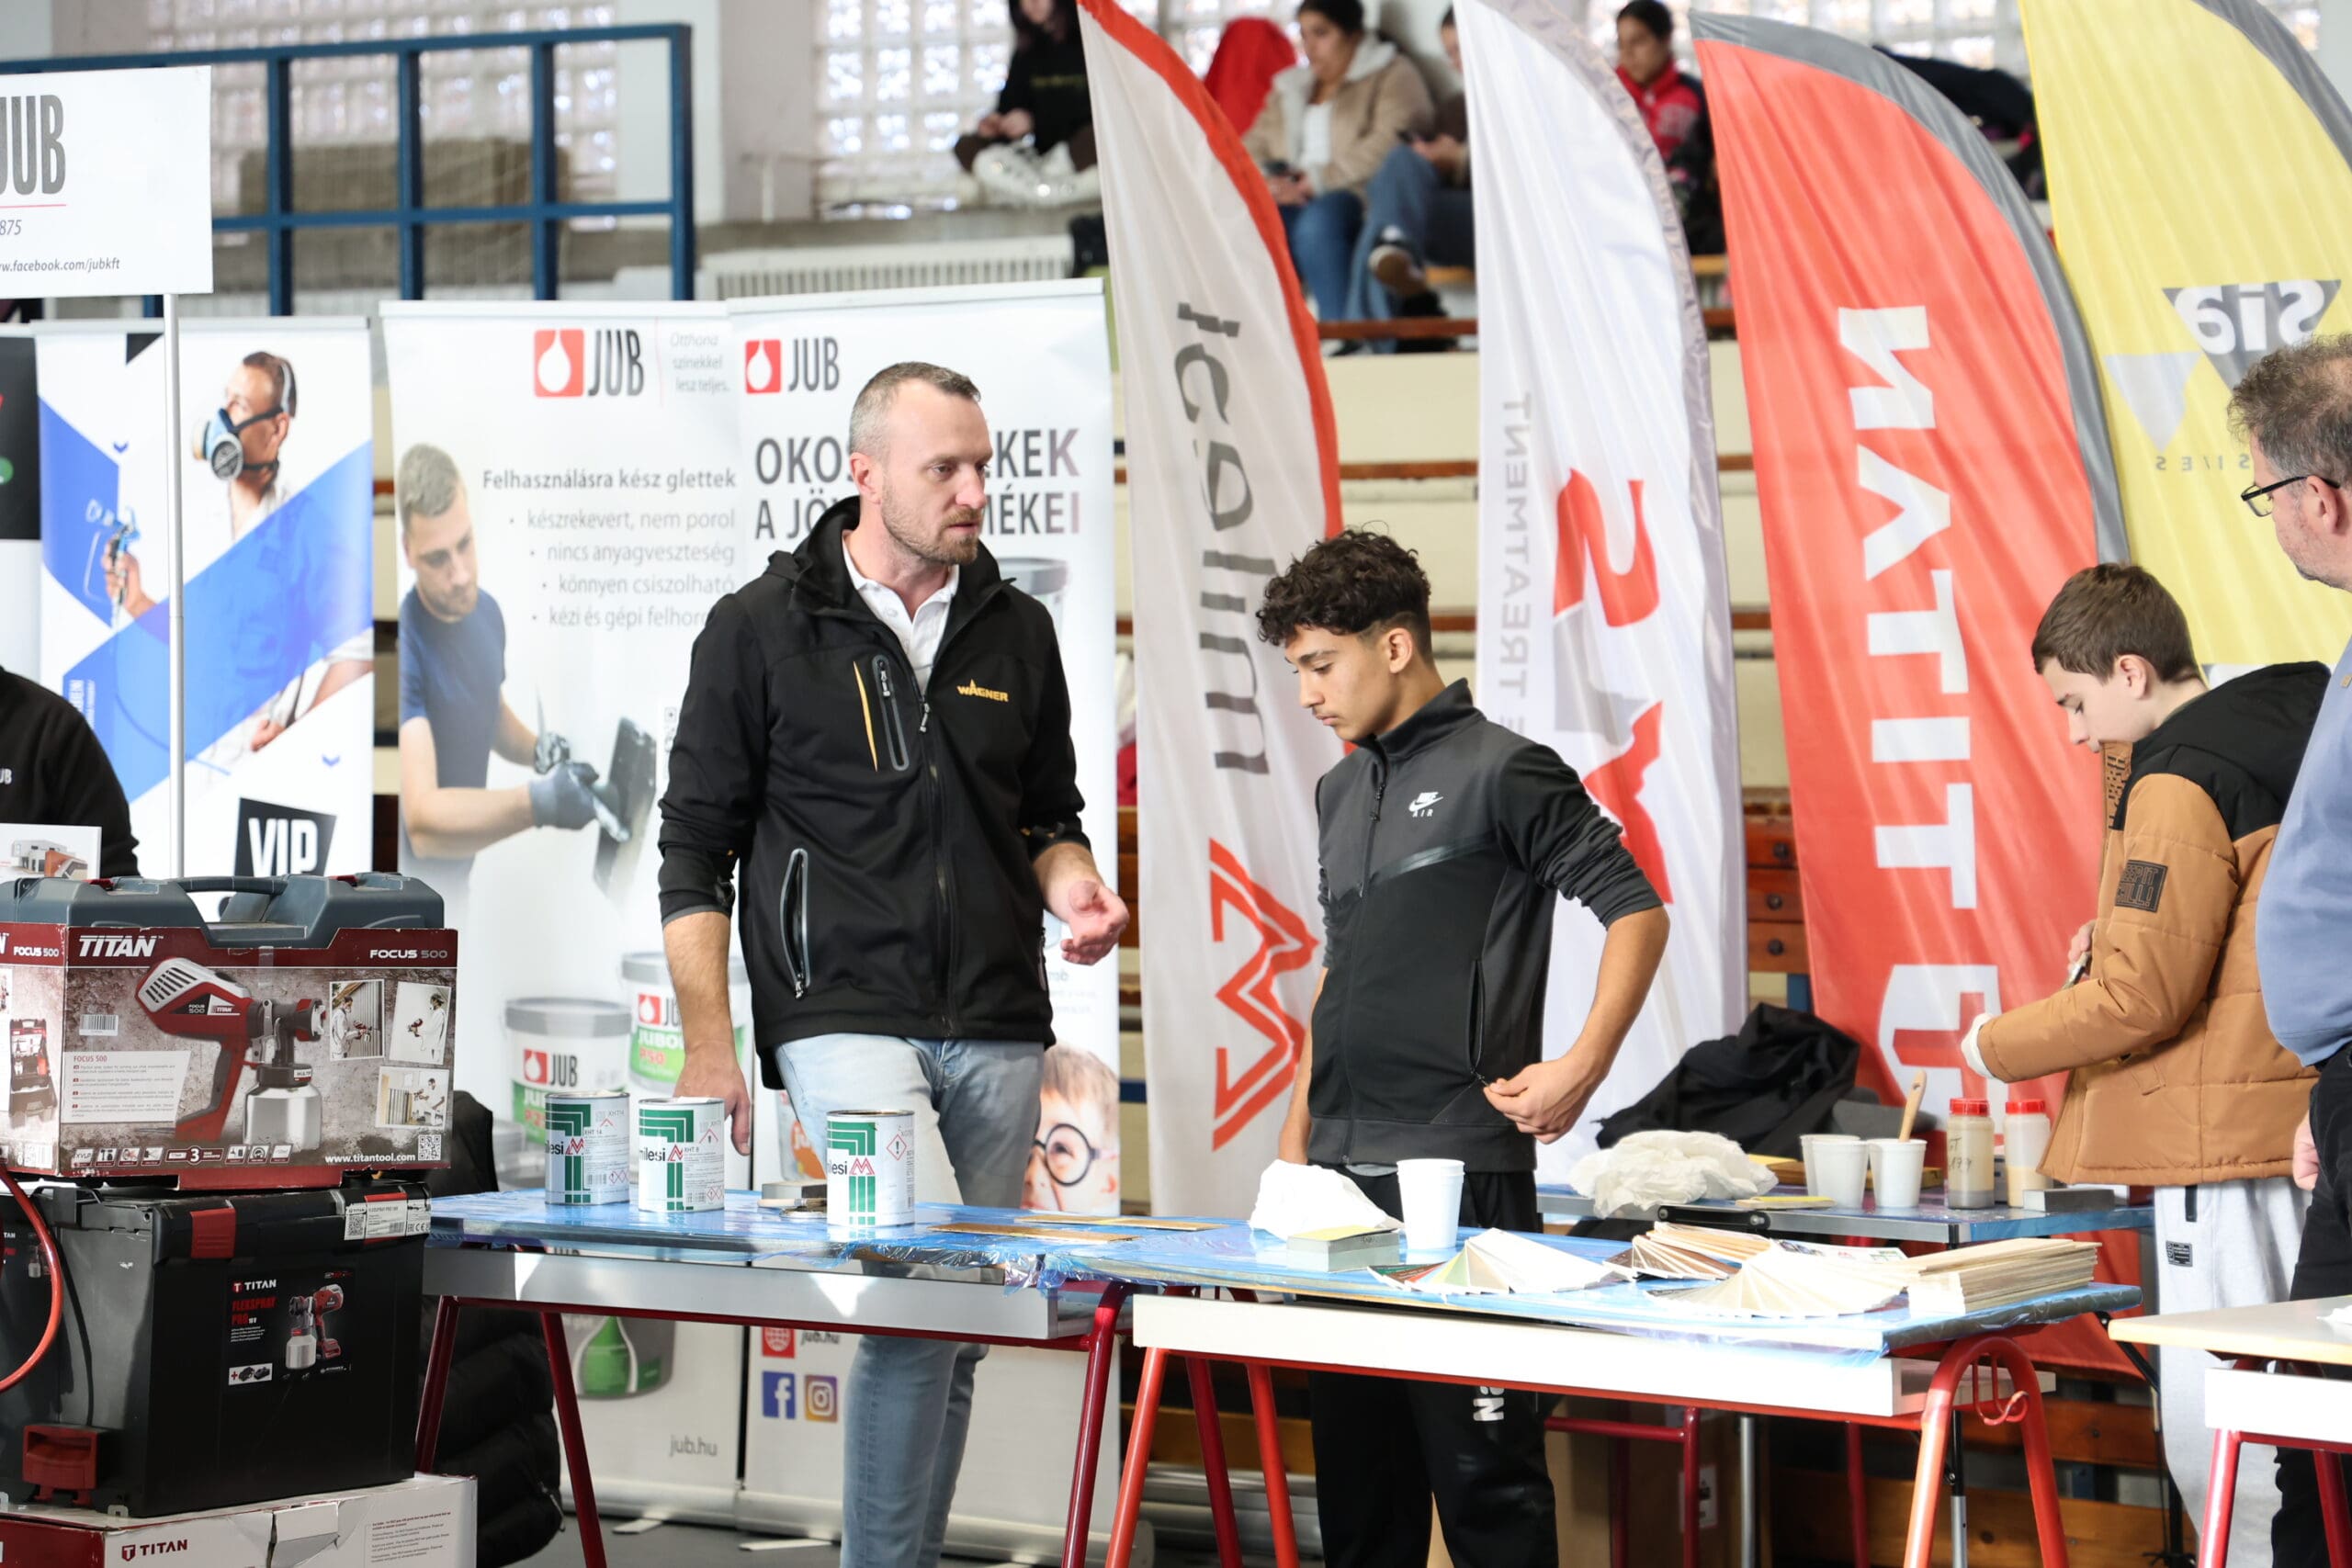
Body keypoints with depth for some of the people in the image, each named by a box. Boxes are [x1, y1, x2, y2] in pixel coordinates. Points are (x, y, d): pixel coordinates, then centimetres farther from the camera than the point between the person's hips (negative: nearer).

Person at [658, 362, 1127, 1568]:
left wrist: (1071, 886, -1)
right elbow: (695, 849, 1)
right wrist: (709, 1050, -6)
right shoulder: (762, 630, 0)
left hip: (998, 1028, 5)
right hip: (842, 1014, -5)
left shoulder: (1016, 631, 13)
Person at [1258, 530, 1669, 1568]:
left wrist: (1581, 1070, -17)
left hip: (1462, 1169, -8)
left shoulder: (1501, 771, -6)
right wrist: (1297, 1131, 20)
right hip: (1341, 1172, 8)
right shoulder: (1342, 793, 17)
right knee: (1354, 1452, 11)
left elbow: (1637, 912, -8)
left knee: (1480, 1462, -6)